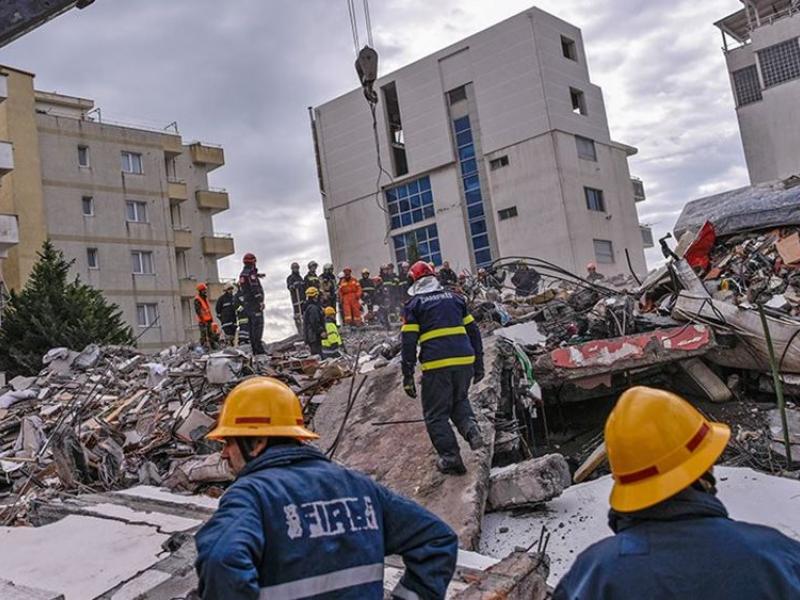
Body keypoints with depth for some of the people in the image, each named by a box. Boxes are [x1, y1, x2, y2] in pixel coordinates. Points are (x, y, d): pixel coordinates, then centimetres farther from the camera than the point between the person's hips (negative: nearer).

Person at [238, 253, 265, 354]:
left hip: (246, 304, 9)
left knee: (251, 326, 10)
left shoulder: (242, 274, 15)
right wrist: (260, 302, -17)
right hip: (254, 304, -9)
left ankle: (254, 349, 12)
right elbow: (255, 290, -19)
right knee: (258, 324, -9)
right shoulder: (251, 274, -14)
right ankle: (258, 347, -14)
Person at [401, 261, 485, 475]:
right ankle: (470, 426, -1)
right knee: (459, 400, 27)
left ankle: (450, 457, 1)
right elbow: (473, 331, 16)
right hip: (464, 361, 4)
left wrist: (408, 376, 1)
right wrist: (479, 365, 21)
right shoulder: (455, 298, 16)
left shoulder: (414, 305, 5)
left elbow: (409, 342, -2)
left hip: (436, 366, -4)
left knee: (436, 414, 9)